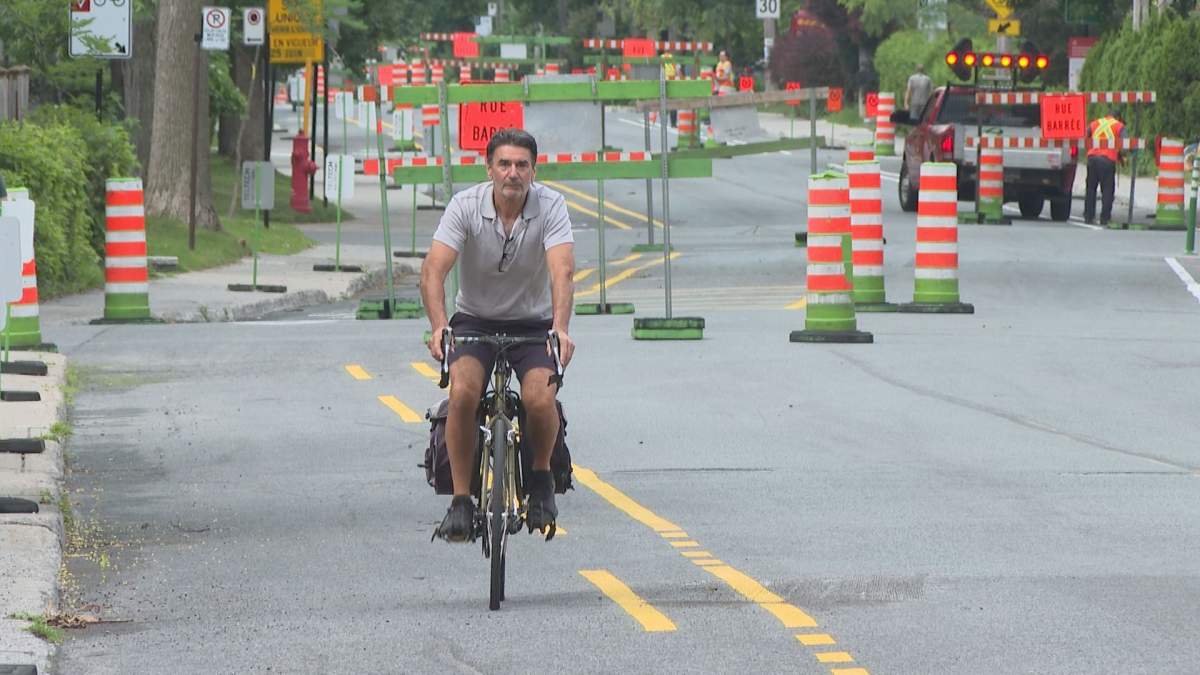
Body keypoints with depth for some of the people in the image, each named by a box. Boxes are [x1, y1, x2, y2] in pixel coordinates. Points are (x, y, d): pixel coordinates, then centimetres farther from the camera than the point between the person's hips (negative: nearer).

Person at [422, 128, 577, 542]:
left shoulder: (550, 206, -16)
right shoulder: (466, 206, -15)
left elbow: (562, 270, -29)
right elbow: (434, 269, -25)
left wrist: (561, 327, -47)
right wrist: (438, 326, -43)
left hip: (533, 324, 0)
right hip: (476, 319, 0)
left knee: (540, 399, -26)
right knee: (463, 392, -27)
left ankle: (541, 476, 4)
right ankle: (461, 499, -14)